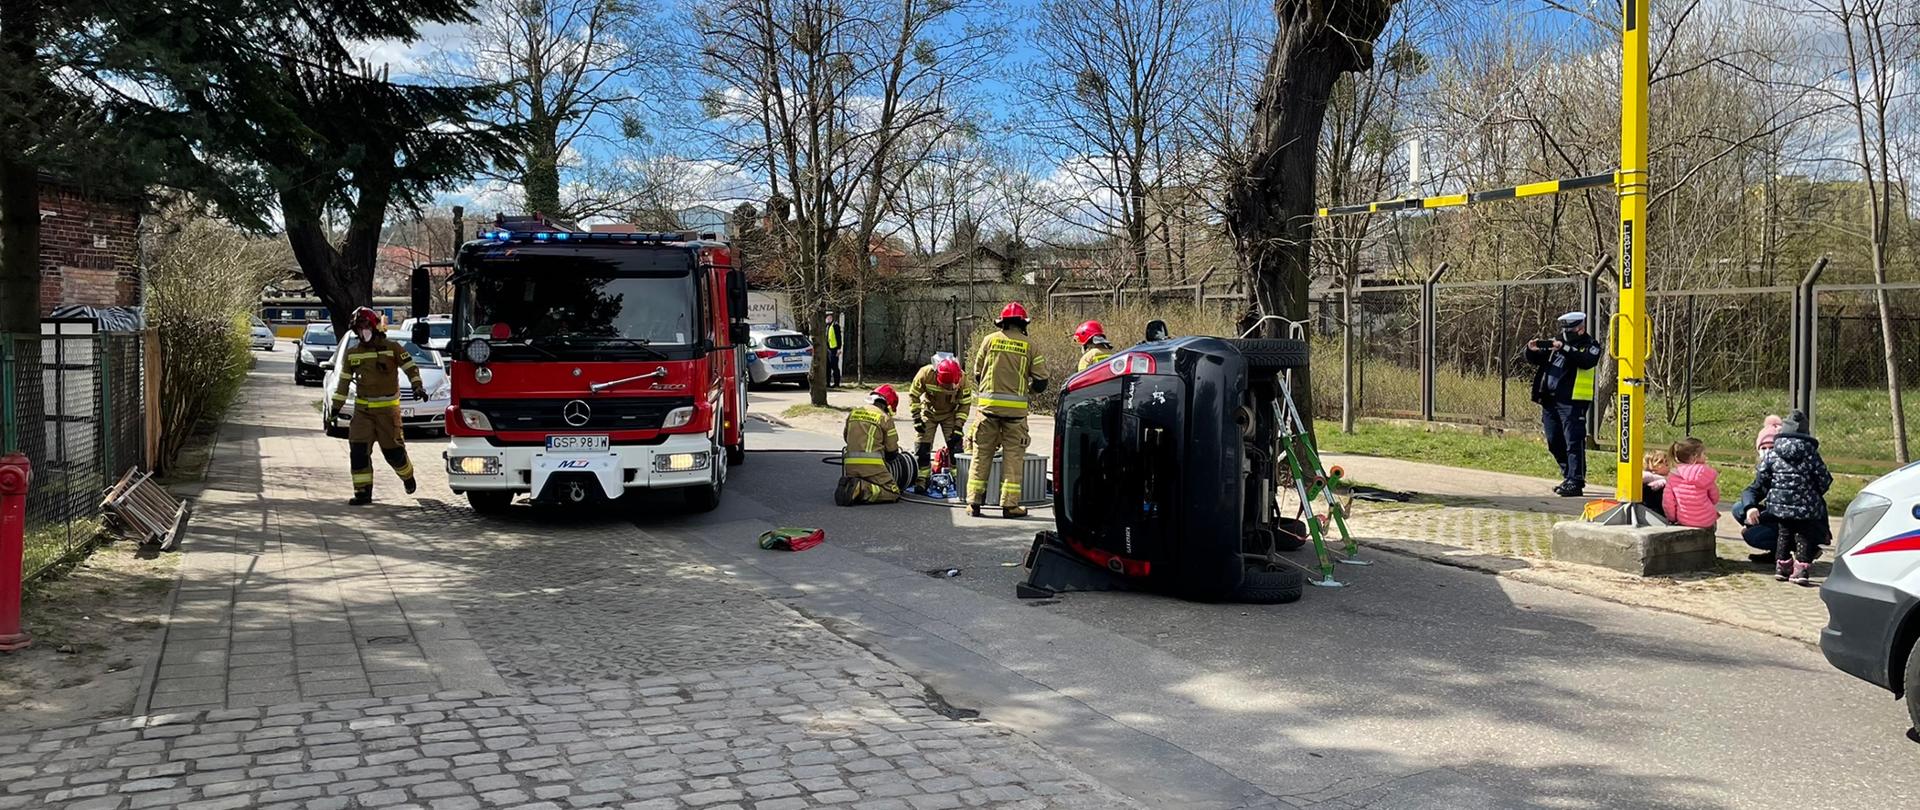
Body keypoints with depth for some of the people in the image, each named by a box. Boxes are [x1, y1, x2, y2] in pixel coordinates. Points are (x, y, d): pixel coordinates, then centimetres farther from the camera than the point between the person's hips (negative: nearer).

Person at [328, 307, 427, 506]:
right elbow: (344, 382, 14)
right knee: (358, 449, -8)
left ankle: (407, 476, 30)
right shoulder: (352, 354, 10)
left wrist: (417, 386, -21)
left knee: (392, 449, 0)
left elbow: (410, 367, -4)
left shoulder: (392, 348, -2)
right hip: (362, 409, 4)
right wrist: (336, 408, 11)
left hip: (388, 407, -3)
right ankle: (363, 492, -3)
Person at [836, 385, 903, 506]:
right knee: (893, 493, -2)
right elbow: (892, 449, 3)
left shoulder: (853, 413, 15)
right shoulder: (885, 418, -1)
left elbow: (845, 436, 27)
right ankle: (861, 490, -23)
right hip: (872, 465, -6)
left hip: (850, 464, 6)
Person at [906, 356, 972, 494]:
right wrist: (917, 418, -17)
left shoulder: (962, 379, -27)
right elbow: (913, 395, -14)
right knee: (922, 447, -7)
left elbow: (965, 404, -14)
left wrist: (958, 427, -18)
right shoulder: (925, 374, -30)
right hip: (929, 412, 0)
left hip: (950, 414, 0)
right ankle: (920, 482, 1)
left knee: (955, 446, -6)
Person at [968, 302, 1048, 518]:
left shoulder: (989, 340, 4)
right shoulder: (1030, 346, 1)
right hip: (1016, 408, -1)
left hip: (988, 404, 1)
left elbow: (977, 373, 10)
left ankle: (974, 502, 8)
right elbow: (1041, 381, 1)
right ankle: (1009, 504, 3)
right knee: (1013, 455, 5)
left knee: (982, 453, 8)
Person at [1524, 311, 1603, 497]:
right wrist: (1533, 350, -5)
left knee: (1573, 443, -8)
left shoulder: (1590, 345, 0)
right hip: (1549, 401, 7)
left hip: (1573, 401, -7)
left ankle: (1575, 482, -7)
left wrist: (1564, 348, -28)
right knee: (1555, 443, 13)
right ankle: (1569, 476, 27)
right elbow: (1535, 360, 17)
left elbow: (1587, 361, -20)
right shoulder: (1556, 342, 17)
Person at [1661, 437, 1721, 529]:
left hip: (1682, 521, 3)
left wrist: (1673, 518, 14)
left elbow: (1667, 501, -1)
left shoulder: (1673, 475, -3)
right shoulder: (1705, 473, -8)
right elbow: (1715, 499, 3)